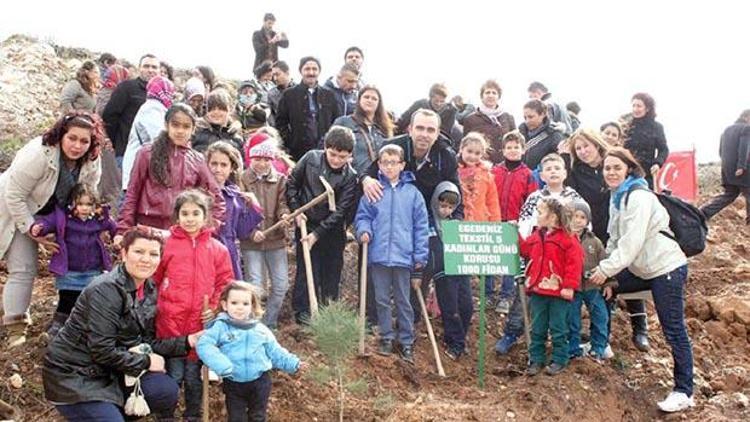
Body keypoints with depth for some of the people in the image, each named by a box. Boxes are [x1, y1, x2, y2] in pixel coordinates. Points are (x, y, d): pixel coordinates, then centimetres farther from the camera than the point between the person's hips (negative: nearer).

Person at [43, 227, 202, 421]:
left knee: (165, 390, -7)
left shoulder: (149, 290, 3)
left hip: (109, 372, 8)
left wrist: (187, 342, -6)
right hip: (73, 376, -8)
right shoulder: (105, 290, -22)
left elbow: (145, 344, 5)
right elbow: (102, 350, -24)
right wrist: (145, 362, -14)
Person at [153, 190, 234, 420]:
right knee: (173, 375, 6)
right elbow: (152, 279, 6)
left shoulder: (217, 249, 3)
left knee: (194, 376, 13)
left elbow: (225, 284, 7)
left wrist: (215, 308, -6)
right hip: (169, 323, -1)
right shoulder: (167, 244, 0)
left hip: (201, 324, 1)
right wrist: (156, 306, 0)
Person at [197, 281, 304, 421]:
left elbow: (276, 352, 9)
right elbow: (204, 346, -21)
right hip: (233, 384, -2)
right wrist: (221, 366, -33)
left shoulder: (260, 329, 3)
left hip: (260, 382, 3)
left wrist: (293, 364, -2)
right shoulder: (220, 326, -8)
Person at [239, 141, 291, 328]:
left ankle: (269, 324, 22)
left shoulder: (280, 179, 5)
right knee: (254, 284, -4)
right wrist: (252, 232, -16)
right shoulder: (243, 180, -3)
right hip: (251, 241, -3)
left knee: (281, 284, 6)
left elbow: (282, 203, 0)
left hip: (276, 239, 3)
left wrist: (284, 215, -22)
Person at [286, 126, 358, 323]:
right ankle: (302, 312, 11)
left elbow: (340, 211, -15)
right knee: (307, 271, -1)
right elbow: (292, 183, 5)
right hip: (306, 224, 0)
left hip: (332, 231, 0)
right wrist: (295, 209, -5)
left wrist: (318, 233, -19)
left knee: (332, 274, 9)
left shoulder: (350, 177, -13)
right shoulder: (311, 158, -8)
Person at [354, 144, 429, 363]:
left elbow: (421, 226, 2)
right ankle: (386, 337, 25)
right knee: (382, 299, 11)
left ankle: (407, 342, 19)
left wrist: (420, 255, -1)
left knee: (403, 301, 9)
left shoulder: (413, 193, 0)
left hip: (403, 256, -1)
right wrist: (364, 230, -14)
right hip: (378, 255, 1)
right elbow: (362, 216, 8)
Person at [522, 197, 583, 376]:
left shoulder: (567, 238, -12)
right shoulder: (536, 236, 8)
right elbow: (524, 249, 24)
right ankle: (536, 359, 21)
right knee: (537, 329, 12)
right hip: (537, 290, 6)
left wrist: (569, 286, -17)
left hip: (558, 293, -6)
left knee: (558, 329, 6)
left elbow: (574, 263, -15)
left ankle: (559, 360, 18)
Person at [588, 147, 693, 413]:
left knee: (673, 331, -6)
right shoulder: (618, 197, 11)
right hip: (642, 269, 10)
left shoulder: (638, 197, -17)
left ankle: (684, 392, 3)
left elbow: (632, 242, -23)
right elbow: (616, 239, 11)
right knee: (602, 288, 14)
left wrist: (606, 270, -21)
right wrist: (607, 274, 3)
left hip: (666, 268, -9)